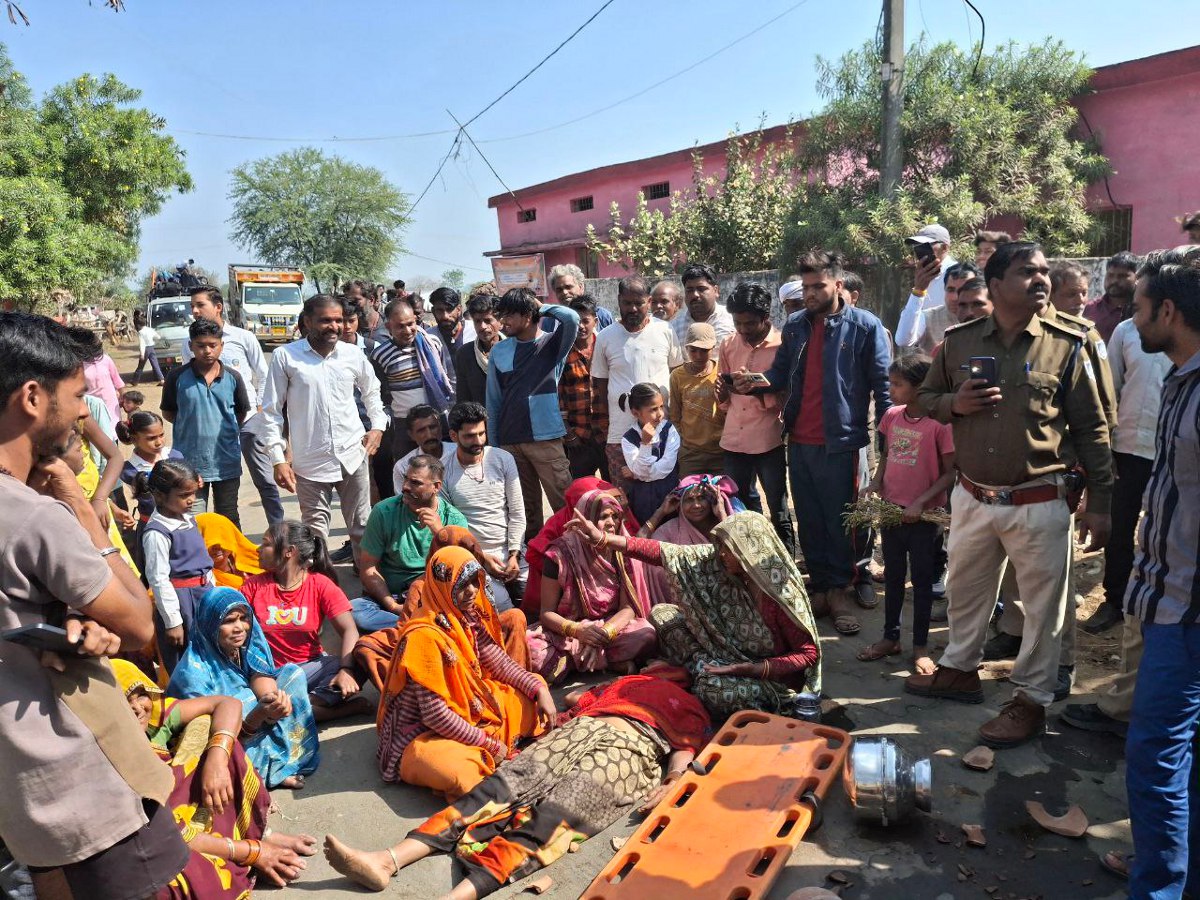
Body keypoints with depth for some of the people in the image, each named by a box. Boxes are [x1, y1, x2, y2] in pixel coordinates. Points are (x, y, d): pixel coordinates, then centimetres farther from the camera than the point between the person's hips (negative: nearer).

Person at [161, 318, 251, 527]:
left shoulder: (232, 378, -3)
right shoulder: (178, 377, -6)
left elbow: (242, 412, 10)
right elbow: (168, 412, 6)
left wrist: (224, 429, 8)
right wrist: (191, 426, 0)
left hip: (226, 463, 1)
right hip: (190, 463, 0)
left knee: (229, 519, 15)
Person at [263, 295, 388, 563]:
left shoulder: (353, 354, 3)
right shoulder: (285, 356, -4)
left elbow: (372, 391, 22)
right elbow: (271, 411, -1)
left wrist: (378, 426, 8)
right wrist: (278, 459, -5)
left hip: (353, 456, 2)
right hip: (310, 462, -2)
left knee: (361, 526, 11)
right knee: (315, 530, 5)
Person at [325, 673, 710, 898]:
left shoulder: (693, 709, 25)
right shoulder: (632, 682, 38)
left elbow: (686, 750, 5)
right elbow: (580, 700, 28)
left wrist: (669, 785, -14)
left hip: (631, 747, -4)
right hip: (581, 730, 4)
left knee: (553, 816, -28)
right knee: (504, 786, -18)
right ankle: (387, 860, -32)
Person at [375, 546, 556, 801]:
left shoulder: (468, 616, -4)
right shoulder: (425, 635, -27)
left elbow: (499, 663, 7)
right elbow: (435, 714, -25)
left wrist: (539, 690, -6)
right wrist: (490, 744, -18)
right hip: (422, 732, -9)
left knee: (535, 692, 7)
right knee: (463, 773, -39)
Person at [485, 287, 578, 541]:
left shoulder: (552, 344, 0)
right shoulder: (498, 351, 8)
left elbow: (572, 319, -21)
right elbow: (493, 400, 11)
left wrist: (541, 307, -4)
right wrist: (493, 443, 10)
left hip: (546, 438, -3)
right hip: (509, 441, 3)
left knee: (564, 503, -4)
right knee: (526, 506, 11)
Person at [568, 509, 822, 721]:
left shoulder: (781, 593, -27)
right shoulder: (718, 561, -13)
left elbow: (809, 654, -20)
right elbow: (667, 554, -17)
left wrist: (747, 669, -30)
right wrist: (603, 538, -25)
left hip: (771, 675, -6)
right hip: (727, 659, 6)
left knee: (713, 690, -36)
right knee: (662, 613, -1)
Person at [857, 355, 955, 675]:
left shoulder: (939, 422, -16)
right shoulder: (891, 416, 2)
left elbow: (950, 473, -12)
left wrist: (921, 502, -19)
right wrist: (876, 482, -1)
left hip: (923, 515, -5)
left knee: (922, 580, 8)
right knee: (892, 576, 17)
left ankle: (920, 647, 21)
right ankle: (890, 637, 31)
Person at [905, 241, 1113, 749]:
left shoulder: (1066, 346, -5)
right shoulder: (959, 342, 1)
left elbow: (1092, 430, -2)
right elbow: (926, 397, 14)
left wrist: (1099, 503, -3)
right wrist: (954, 404, -10)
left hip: (1040, 504, -3)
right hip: (972, 498, 3)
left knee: (1042, 606, 8)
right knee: (966, 591, 19)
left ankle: (1031, 700, 26)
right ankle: (959, 670, 40)